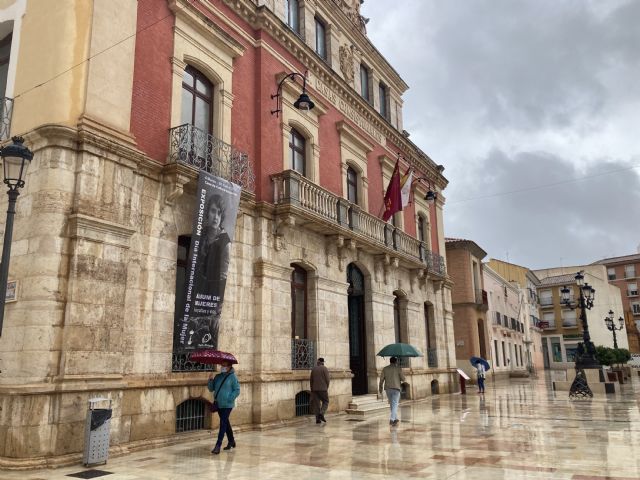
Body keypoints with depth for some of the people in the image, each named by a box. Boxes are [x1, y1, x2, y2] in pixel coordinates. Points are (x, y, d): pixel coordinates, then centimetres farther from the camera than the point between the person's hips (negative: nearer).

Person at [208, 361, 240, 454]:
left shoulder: (232, 377, -8)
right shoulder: (218, 376, 9)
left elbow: (237, 390, -10)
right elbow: (211, 389, 9)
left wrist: (229, 399, -17)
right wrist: (210, 380, -7)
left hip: (227, 405, -7)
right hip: (218, 404, 7)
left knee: (223, 424, -11)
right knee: (226, 423, 18)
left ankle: (218, 446, -12)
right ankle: (231, 441, 34)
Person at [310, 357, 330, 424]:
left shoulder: (313, 369, 8)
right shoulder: (325, 369, -5)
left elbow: (311, 379, 8)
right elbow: (327, 379, -9)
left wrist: (312, 389, 14)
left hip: (314, 389, 4)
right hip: (323, 388, -4)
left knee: (316, 403, 6)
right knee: (325, 402, 9)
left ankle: (317, 419, 3)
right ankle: (321, 414, -11)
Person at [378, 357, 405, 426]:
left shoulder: (385, 369, 6)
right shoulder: (398, 368, -2)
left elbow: (381, 379, 3)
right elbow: (403, 379, -3)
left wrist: (380, 388, 12)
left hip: (388, 388, 4)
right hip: (396, 388, -4)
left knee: (392, 404, 17)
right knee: (394, 404, -4)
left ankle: (396, 419, 26)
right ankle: (391, 419, -19)